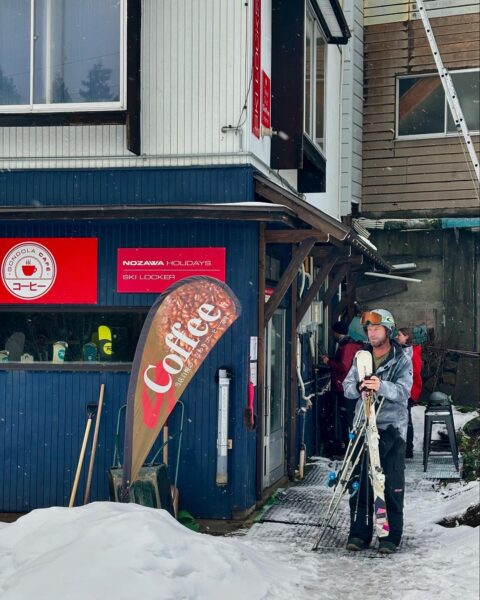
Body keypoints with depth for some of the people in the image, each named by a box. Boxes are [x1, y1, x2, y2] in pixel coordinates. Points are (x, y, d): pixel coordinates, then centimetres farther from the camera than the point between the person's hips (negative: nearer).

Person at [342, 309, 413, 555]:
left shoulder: (402, 360, 0)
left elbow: (403, 391, -14)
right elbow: (346, 388, 4)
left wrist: (381, 386, -33)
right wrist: (358, 387, -18)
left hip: (392, 428, -3)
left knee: (392, 486, -3)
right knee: (360, 482, 3)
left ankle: (391, 536, 4)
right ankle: (359, 533, 11)